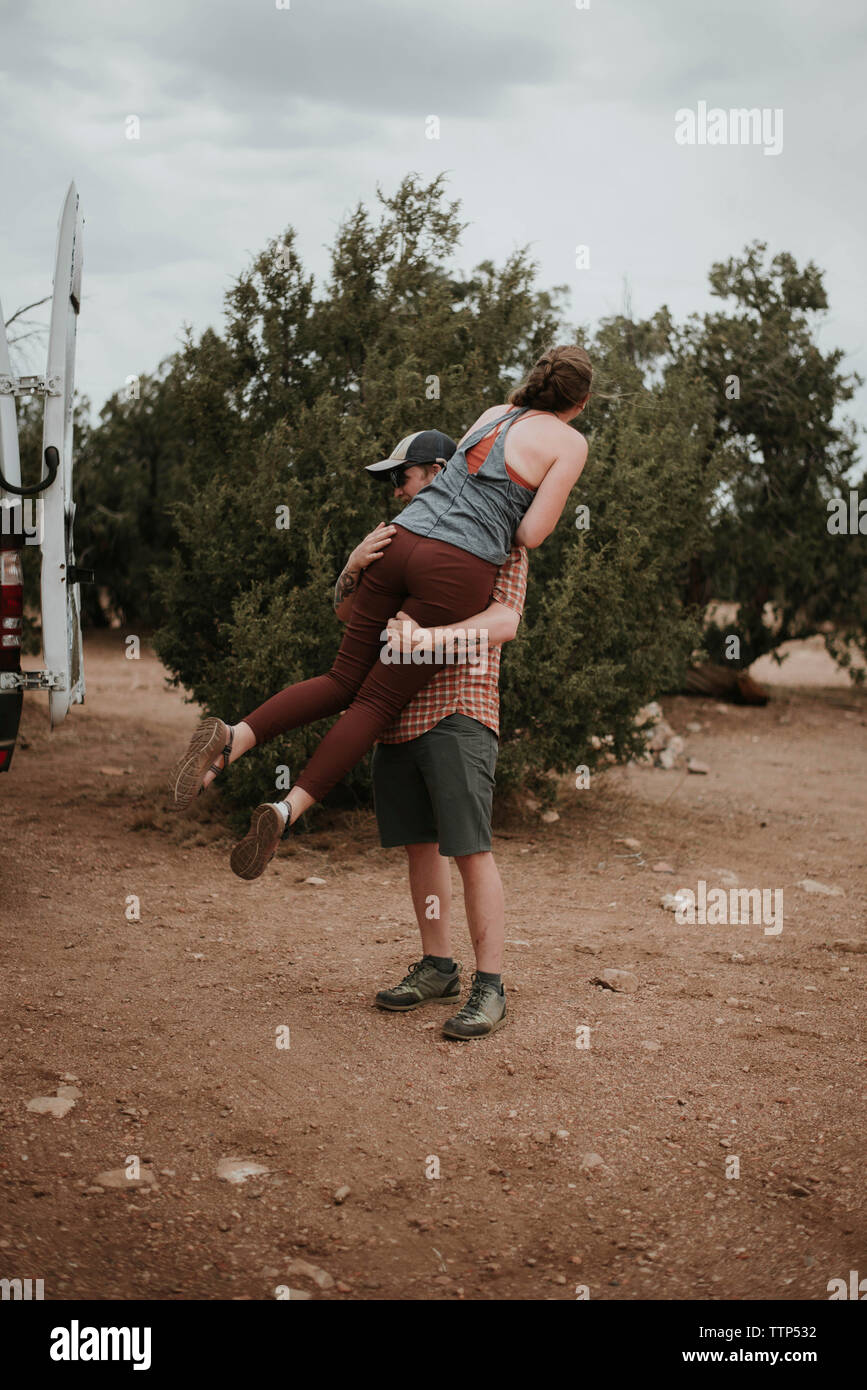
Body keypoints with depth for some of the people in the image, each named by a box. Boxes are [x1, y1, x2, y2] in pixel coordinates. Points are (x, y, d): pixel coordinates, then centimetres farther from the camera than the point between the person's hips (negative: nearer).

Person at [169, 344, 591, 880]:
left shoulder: (494, 413, 23)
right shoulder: (571, 442, 4)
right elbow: (531, 534, -2)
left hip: (401, 542, 6)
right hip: (457, 574, -5)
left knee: (342, 685, 14)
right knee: (377, 704, 0)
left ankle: (233, 738, -10)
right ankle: (286, 812, -16)